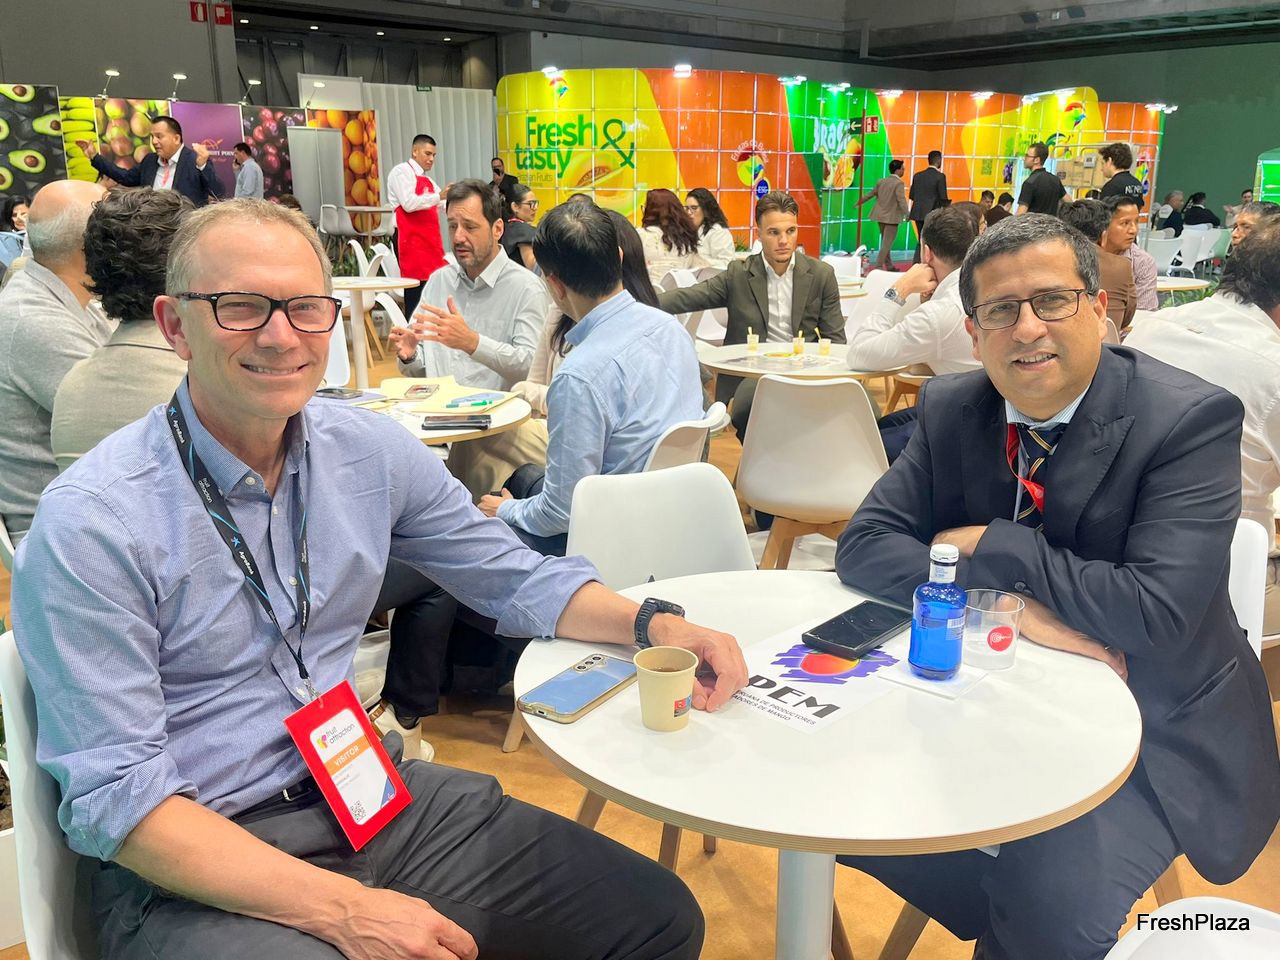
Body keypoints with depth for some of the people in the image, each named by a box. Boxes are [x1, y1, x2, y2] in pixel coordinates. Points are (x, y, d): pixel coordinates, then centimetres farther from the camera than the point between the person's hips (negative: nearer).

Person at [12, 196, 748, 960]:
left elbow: (514, 575, 9)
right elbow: (115, 798, -16)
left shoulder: (372, 451, 0)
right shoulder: (91, 524, -15)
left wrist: (654, 625, -9)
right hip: (197, 856, -5)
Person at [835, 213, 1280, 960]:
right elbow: (865, 546, -9)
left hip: (1153, 730, -4)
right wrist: (1008, 600, -23)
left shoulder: (1192, 418, -18)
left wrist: (991, 549, -19)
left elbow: (1157, 613, -27)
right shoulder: (952, 409, -4)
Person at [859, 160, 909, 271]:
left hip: (881, 216, 8)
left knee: (886, 242, 18)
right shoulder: (898, 183, -16)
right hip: (892, 217, -8)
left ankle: (889, 266, 27)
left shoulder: (881, 181, 7)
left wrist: (861, 200, 36)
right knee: (887, 244, -2)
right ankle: (878, 266, -4)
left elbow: (872, 193, 19)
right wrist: (906, 214, -24)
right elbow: (901, 200, -24)